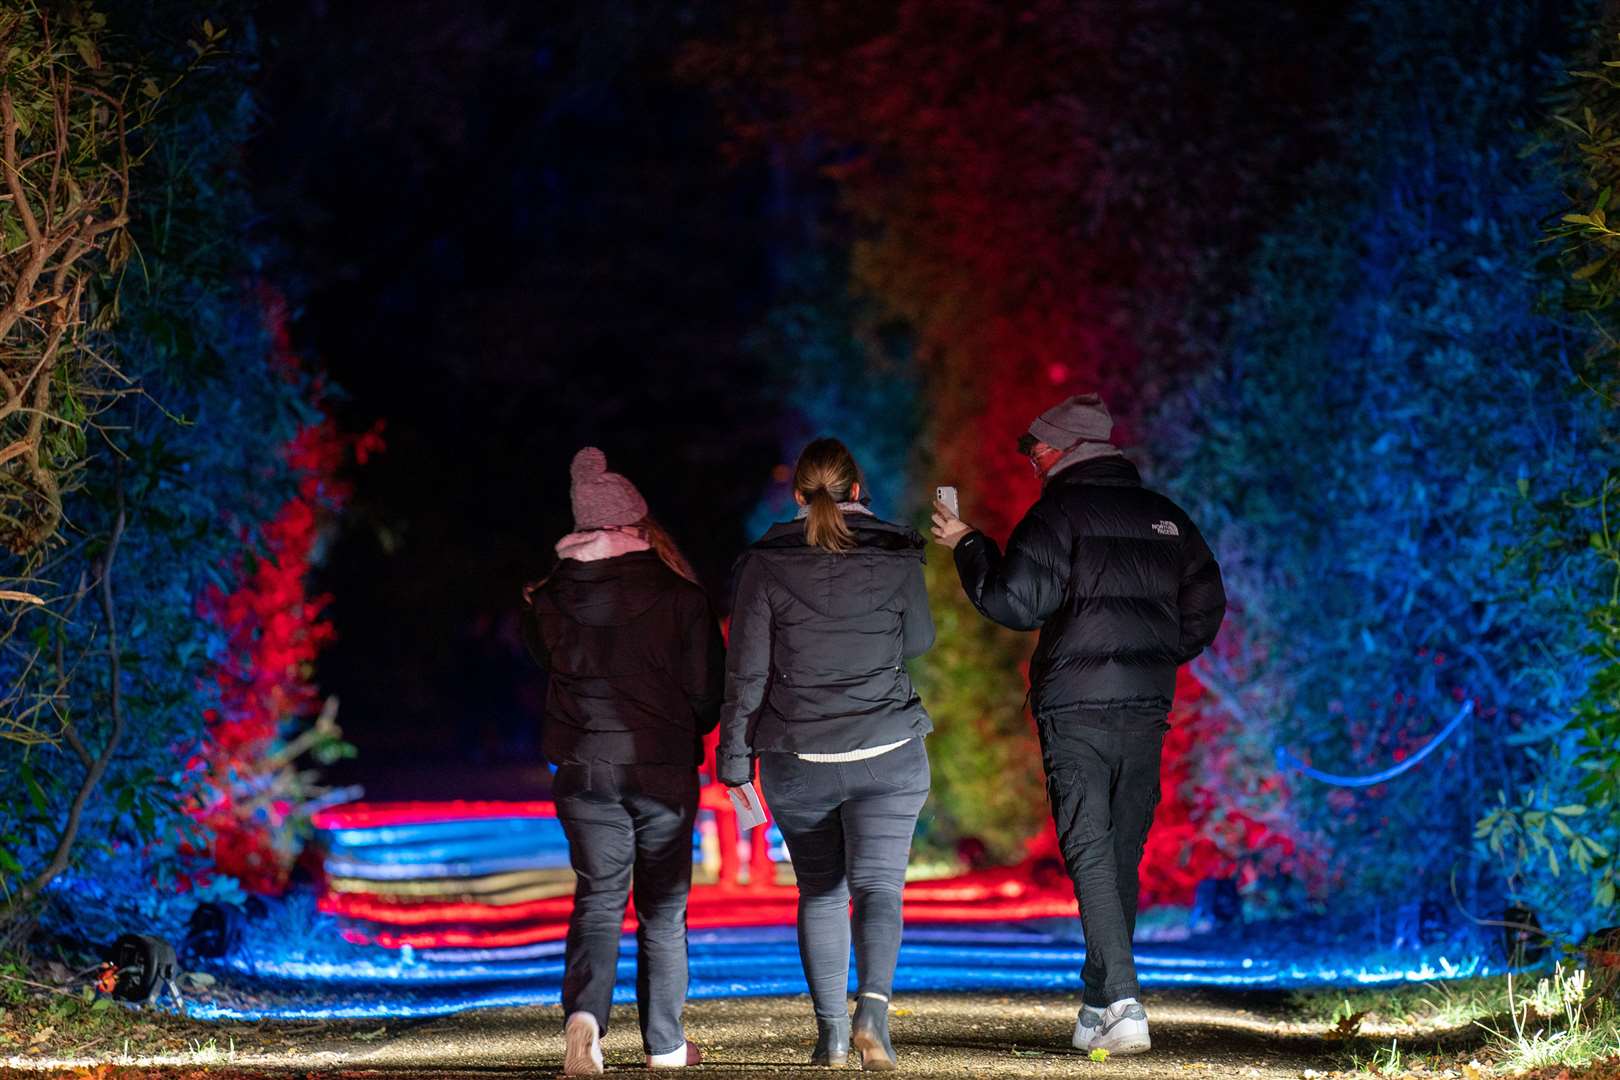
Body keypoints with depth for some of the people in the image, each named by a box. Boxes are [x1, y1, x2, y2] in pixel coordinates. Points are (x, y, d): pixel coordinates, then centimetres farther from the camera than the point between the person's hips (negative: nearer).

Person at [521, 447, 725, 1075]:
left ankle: (584, 1013, -20)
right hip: (665, 769, -1)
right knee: (662, 910, 11)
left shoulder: (552, 599, -2)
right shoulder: (679, 596, -8)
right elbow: (709, 693, -3)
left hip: (585, 770, 2)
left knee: (597, 900, 5)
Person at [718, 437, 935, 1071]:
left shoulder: (766, 563, -4)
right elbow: (917, 642, 12)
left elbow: (746, 669, -3)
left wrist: (734, 756, 4)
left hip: (796, 757, 1)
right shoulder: (896, 556, -2)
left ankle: (830, 1033, 11)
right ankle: (873, 1010, -25)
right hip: (887, 753, -1)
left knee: (819, 892, 14)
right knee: (878, 885, -1)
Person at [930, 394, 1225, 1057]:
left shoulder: (1060, 512, -6)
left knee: (1091, 855, -8)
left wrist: (968, 547, 1)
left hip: (1075, 709, -5)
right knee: (1123, 858, 12)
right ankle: (1099, 1009, 17)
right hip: (1146, 711, 5)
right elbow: (1206, 609, 15)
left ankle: (1121, 1007, -21)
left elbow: (1014, 604, -13)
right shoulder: (1167, 518, 13)